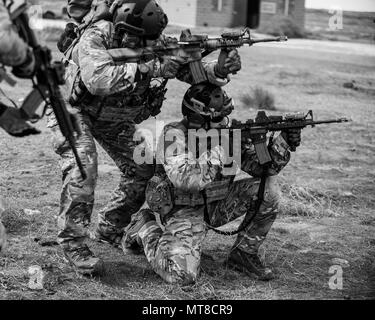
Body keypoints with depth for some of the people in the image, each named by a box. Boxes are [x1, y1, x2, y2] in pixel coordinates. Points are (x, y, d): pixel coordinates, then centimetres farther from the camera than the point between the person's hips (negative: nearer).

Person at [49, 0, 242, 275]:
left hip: (115, 118, 6)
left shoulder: (156, 44, -17)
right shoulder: (96, 37, -33)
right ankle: (73, 242, -18)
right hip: (74, 110, -6)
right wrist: (150, 68, -48)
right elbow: (98, 80, -49)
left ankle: (110, 230, 21)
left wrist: (219, 69, -36)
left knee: (144, 169, 2)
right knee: (83, 165, -28)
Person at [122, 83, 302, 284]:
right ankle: (144, 229, 7)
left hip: (217, 207, 6)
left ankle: (244, 253, 3)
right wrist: (221, 149, -33)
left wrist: (284, 142, -20)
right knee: (181, 274, -26)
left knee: (266, 187, -13)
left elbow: (263, 167, -2)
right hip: (185, 212, -6)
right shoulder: (175, 135, -20)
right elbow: (184, 179, -34)